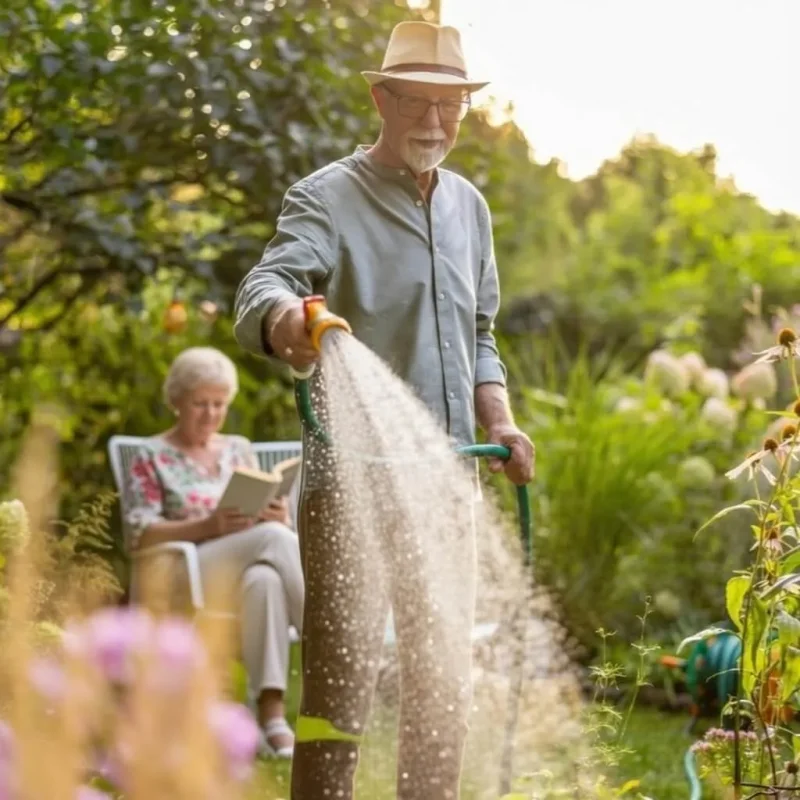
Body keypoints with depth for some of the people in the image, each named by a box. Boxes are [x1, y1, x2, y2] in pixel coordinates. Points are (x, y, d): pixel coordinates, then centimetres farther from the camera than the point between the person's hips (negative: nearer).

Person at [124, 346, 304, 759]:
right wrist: (208, 526, -20)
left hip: (248, 573, 4)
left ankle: (272, 715, -45)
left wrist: (278, 516, -10)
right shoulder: (152, 457, 8)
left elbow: (276, 524, 16)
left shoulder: (239, 450, 21)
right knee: (273, 538, -33)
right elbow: (141, 535, -4)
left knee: (266, 578, -37)